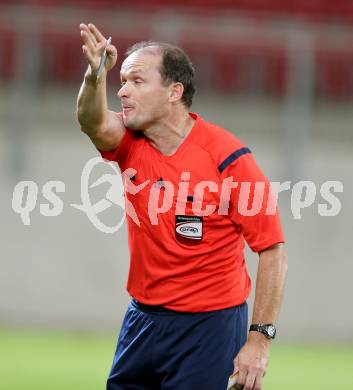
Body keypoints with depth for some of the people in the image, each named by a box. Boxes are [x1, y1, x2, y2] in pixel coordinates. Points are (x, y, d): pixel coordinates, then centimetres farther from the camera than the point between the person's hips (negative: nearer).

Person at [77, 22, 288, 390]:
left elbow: (272, 249, -14)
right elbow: (95, 124, -24)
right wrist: (95, 76, -45)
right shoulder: (131, 143, 0)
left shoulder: (228, 157, -15)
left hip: (208, 326, -5)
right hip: (142, 317, 6)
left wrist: (259, 340, -18)